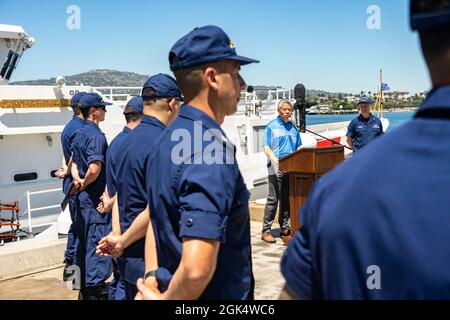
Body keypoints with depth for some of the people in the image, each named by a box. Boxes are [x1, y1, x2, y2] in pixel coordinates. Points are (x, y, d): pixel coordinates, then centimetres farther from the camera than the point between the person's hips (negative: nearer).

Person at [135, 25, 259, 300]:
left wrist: (153, 284, 12)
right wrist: (164, 298, -17)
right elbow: (197, 269, -34)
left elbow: (156, 218, 12)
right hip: (219, 294, -8)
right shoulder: (212, 153, -26)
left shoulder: (168, 138, 3)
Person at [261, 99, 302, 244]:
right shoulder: (271, 127, 1)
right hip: (276, 169, -5)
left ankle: (285, 229, 17)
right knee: (273, 199, -6)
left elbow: (299, 148, 19)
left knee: (287, 199, 9)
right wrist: (276, 162, -22)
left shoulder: (293, 127, 16)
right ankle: (266, 231, -1)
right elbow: (266, 148, -6)